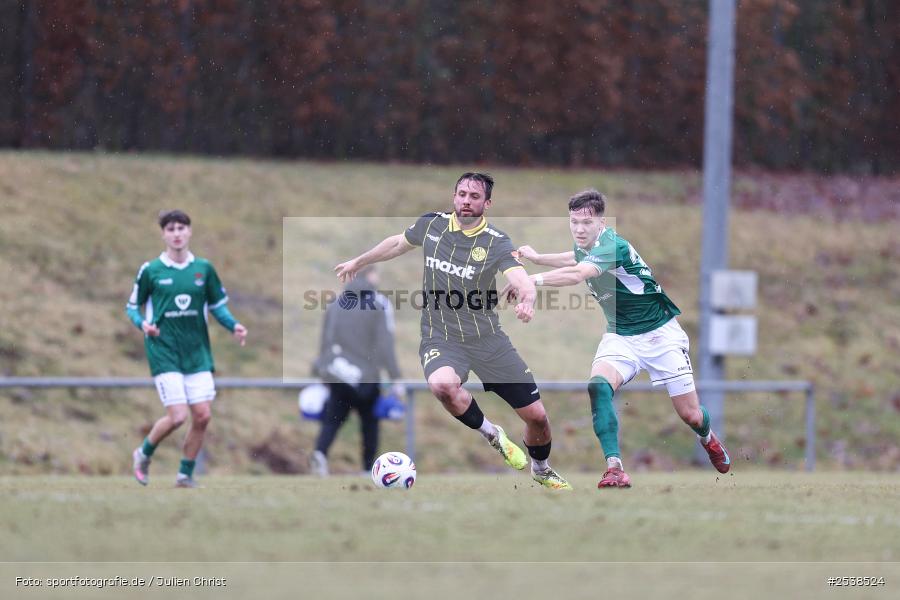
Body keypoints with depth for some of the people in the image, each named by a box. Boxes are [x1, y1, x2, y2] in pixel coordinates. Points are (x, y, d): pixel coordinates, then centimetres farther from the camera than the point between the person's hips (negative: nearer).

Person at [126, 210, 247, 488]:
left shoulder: (204, 269, 6)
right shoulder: (150, 271, -2)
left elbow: (217, 305, 15)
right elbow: (132, 306, 7)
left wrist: (233, 326, -2)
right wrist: (143, 324, -13)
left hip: (197, 351, 4)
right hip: (164, 352, -4)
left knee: (202, 415, -4)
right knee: (177, 415, -13)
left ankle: (185, 474, 14)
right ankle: (144, 454, 15)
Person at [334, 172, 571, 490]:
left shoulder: (496, 243, -13)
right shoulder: (431, 225, -2)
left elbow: (524, 282, -29)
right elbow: (399, 243, 20)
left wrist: (527, 301, -53)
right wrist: (358, 261, 30)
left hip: (487, 339, 0)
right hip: (440, 340, 1)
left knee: (536, 415, 2)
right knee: (443, 384, -36)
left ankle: (541, 470, 37)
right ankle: (492, 435, -8)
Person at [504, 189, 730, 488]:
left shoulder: (613, 246, -28)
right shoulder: (585, 246, -1)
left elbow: (577, 275, -46)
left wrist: (532, 280, -52)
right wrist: (537, 257, 20)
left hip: (659, 334, -6)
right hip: (619, 336, 6)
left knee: (690, 415, 1)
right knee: (597, 385, -27)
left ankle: (708, 439, 39)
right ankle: (614, 469, -29)